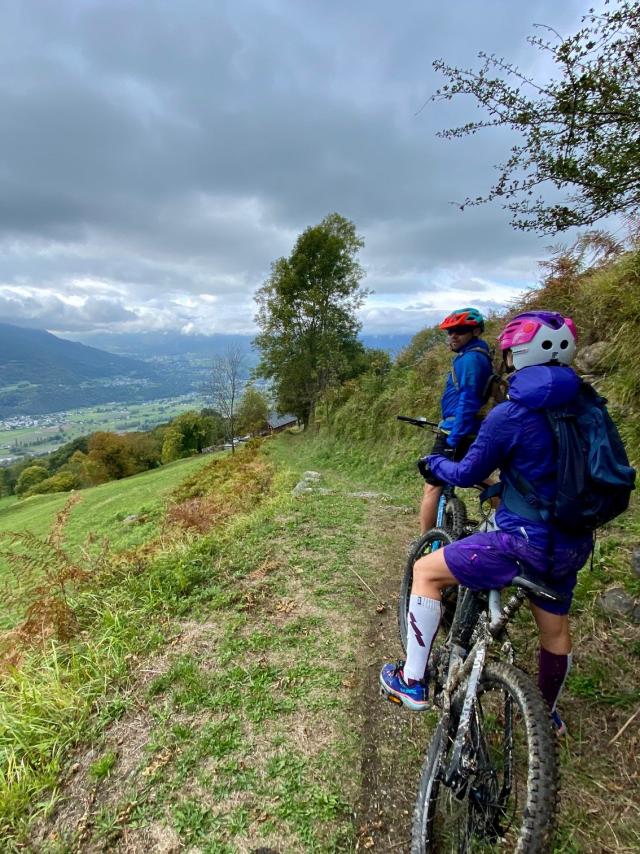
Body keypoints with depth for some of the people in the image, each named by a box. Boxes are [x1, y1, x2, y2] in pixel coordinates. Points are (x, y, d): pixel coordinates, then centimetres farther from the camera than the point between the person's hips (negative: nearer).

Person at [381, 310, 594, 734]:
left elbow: (468, 473, -8)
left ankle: (412, 682, 13)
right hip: (572, 545, 8)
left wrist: (435, 462, 11)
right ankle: (549, 715, 54)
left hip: (526, 543, -8)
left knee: (426, 571, 5)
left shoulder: (510, 414, -18)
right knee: (556, 627, 28)